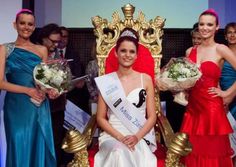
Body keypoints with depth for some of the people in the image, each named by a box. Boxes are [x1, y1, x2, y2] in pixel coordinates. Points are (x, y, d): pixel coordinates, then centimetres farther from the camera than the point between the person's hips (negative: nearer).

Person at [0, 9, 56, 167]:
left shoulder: (42, 50, 8)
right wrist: (28, 90, -15)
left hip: (39, 107, 2)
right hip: (16, 107, -2)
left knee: (40, 147, 5)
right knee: (19, 148, 4)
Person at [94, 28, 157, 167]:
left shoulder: (146, 79, 6)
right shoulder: (106, 81, 4)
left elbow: (152, 117, 5)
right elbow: (101, 118, 4)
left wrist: (137, 137, -12)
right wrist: (119, 137, -11)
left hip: (141, 136, 0)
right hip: (112, 135, 0)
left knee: (136, 153, -32)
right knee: (118, 153, -32)